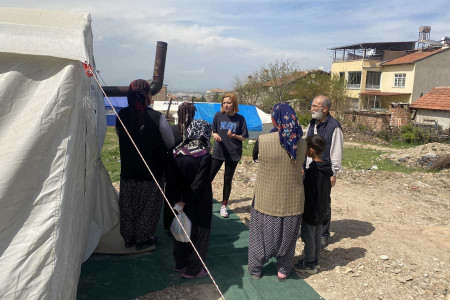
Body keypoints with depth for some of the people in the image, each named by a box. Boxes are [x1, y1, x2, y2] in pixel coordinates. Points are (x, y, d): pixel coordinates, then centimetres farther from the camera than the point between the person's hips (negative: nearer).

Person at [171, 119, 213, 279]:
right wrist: (185, 202, -13)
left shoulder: (178, 152, -6)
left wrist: (179, 199, 1)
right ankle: (192, 270, 24)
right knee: (198, 234, 12)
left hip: (181, 200, 6)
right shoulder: (204, 156, -21)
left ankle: (179, 264, 37)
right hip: (198, 205, -5)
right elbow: (199, 184, -21)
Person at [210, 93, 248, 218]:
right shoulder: (218, 116, 0)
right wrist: (215, 135, -13)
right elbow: (213, 131, 10)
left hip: (233, 154, -1)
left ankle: (224, 206, 22)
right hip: (218, 152, 1)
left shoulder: (240, 118, -4)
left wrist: (234, 136, -19)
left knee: (228, 180, 9)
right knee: (209, 177, -3)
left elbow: (244, 137, 0)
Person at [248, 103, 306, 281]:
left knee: (261, 232, 18)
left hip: (266, 198, -2)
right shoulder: (301, 143, -9)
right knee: (287, 234, 19)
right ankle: (283, 270, 33)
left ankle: (256, 269, 32)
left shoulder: (263, 141, -18)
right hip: (292, 199, 2)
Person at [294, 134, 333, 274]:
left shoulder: (312, 170, -25)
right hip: (322, 210, 9)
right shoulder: (327, 168, 1)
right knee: (317, 235, 18)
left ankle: (309, 264, 18)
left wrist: (304, 212, -14)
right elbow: (327, 190, 11)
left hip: (311, 210, -8)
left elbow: (308, 193, -22)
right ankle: (315, 261, 30)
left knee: (308, 237, 6)